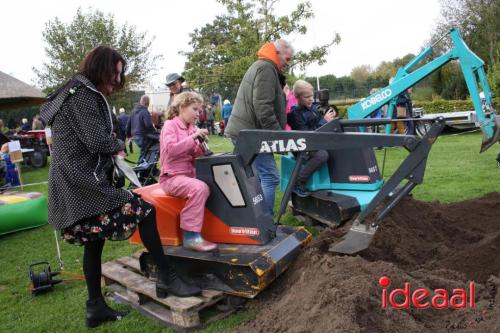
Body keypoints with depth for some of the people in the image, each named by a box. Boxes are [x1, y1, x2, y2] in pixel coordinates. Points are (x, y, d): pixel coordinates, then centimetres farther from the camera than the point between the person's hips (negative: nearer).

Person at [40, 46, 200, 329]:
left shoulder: (78, 92, 20)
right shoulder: (83, 94, -12)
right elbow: (97, 141, -19)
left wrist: (111, 149, 5)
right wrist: (119, 145, 0)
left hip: (71, 182, 11)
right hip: (82, 180, -11)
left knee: (94, 241, 14)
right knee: (143, 210, -13)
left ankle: (96, 307, 22)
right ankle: (167, 278, -5)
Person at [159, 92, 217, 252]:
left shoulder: (192, 128, 15)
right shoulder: (170, 125, -5)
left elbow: (194, 157, 14)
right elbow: (171, 149, -22)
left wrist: (201, 146, -6)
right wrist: (193, 137, -23)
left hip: (189, 174, 8)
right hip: (172, 177, -8)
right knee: (199, 188, -32)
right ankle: (191, 236, -27)